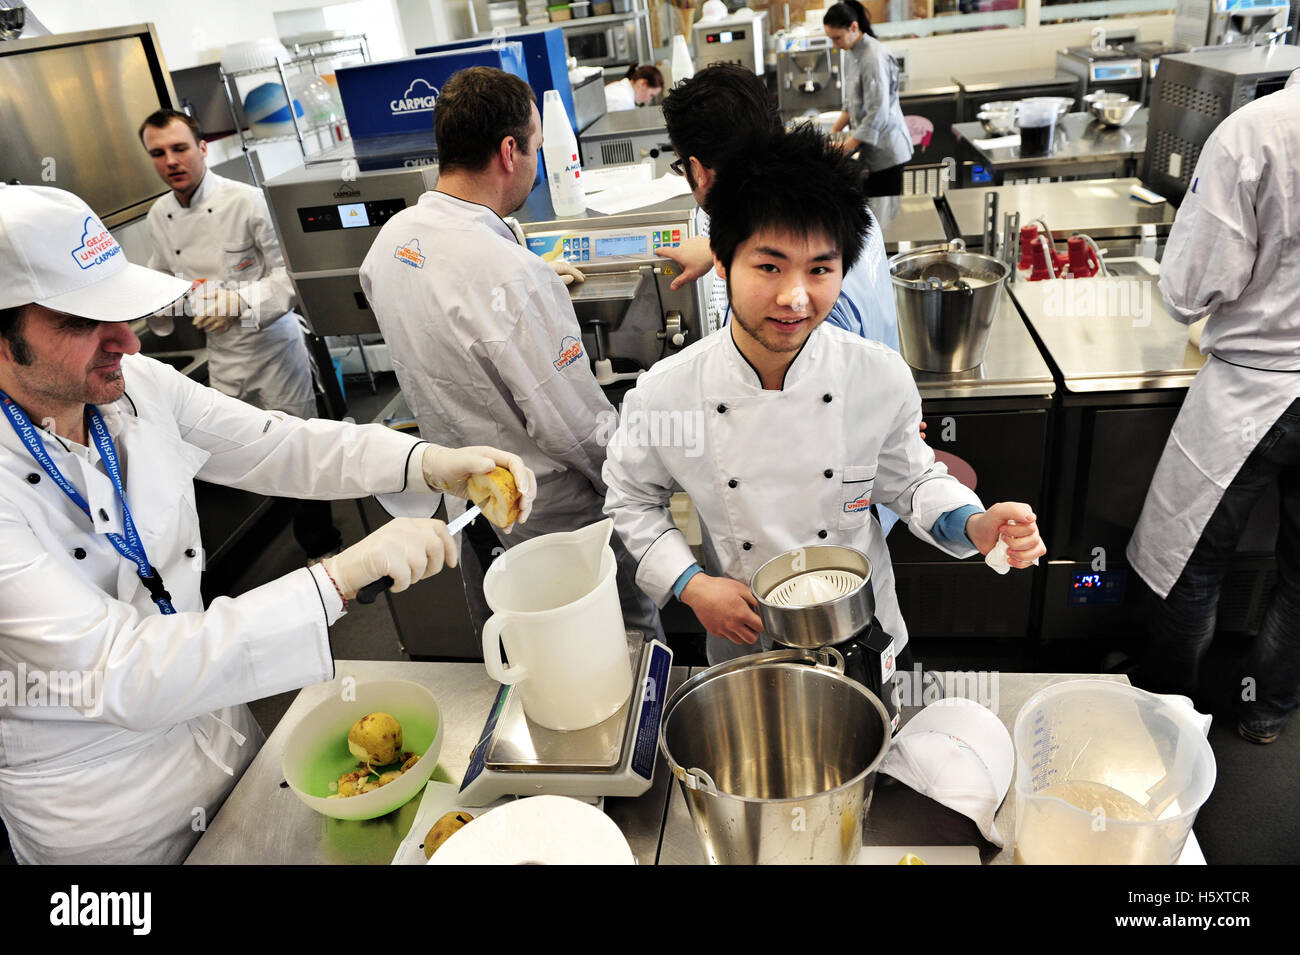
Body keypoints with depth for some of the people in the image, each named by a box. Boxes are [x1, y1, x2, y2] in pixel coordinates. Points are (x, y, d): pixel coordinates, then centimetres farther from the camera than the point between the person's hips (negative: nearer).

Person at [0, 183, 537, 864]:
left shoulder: (134, 384, -12)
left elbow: (278, 445, -4)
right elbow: (120, 675, -38)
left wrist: (432, 463, -20)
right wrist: (340, 579, -45)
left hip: (215, 726, 5)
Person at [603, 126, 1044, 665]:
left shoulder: (882, 379, -20)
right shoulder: (664, 395, -24)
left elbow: (908, 480, -2)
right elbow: (631, 500, -6)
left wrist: (974, 525, -21)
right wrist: (690, 584, -17)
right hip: (744, 639, -1)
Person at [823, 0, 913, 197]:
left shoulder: (874, 57, -18)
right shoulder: (852, 54, 10)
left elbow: (878, 113, -23)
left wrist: (845, 147, -22)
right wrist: (834, 132, 9)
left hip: (885, 150, -8)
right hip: (871, 151, 8)